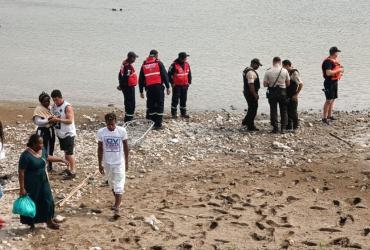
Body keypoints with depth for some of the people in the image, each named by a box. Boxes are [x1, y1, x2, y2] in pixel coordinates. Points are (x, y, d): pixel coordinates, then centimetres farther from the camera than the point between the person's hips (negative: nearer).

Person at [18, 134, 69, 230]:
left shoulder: (42, 150, -2)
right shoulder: (26, 155, -24)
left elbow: (48, 157, 21)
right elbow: (21, 172, -20)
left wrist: (61, 159, 20)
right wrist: (22, 188, -20)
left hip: (43, 181, 7)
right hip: (31, 183, -7)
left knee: (48, 200, 12)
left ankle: (49, 221, 28)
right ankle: (31, 224, 25)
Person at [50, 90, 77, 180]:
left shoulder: (67, 107, -17)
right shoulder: (54, 106, 7)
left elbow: (70, 120, -22)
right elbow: (53, 116, 21)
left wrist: (58, 119, -28)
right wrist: (52, 119, -2)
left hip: (68, 134, -8)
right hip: (60, 133, 8)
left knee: (69, 153, -7)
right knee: (65, 152, 16)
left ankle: (73, 172, -3)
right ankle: (68, 169, 26)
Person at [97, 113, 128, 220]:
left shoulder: (122, 131, -12)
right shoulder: (101, 132, -9)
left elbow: (126, 146, -1)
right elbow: (100, 149, 0)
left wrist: (126, 162, 2)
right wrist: (100, 164, 2)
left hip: (119, 162, -3)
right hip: (107, 162, 3)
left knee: (119, 185, -7)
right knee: (112, 184, 18)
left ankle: (117, 208, -10)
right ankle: (117, 202, 38)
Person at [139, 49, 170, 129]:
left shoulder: (144, 65, 13)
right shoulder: (159, 63, 2)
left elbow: (141, 79, 15)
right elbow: (165, 75, -3)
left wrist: (141, 91, 21)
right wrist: (168, 87, 1)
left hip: (149, 88, 3)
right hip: (159, 87, -3)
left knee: (151, 106, 10)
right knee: (159, 105, 1)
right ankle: (158, 124, -2)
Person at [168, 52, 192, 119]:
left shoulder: (187, 64, 5)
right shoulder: (174, 65, -13)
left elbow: (189, 74, 17)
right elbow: (169, 74, -8)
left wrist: (189, 82, 10)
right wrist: (172, 82, -8)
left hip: (185, 85, 6)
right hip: (176, 86, -6)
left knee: (184, 100, 11)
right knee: (175, 100, -1)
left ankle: (183, 113, 20)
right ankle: (174, 113, 6)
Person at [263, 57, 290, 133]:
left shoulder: (268, 72, -7)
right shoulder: (284, 71, -5)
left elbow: (265, 84, -5)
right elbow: (288, 83, 2)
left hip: (272, 93, 0)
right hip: (282, 92, 0)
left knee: (273, 110, 7)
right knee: (283, 111, 10)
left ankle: (275, 128, 7)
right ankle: (283, 128, 8)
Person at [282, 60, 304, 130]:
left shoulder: (295, 73, -15)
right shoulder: (288, 73, 11)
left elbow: (301, 84, -20)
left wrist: (296, 94, -18)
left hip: (293, 97, -8)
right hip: (287, 96, 8)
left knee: (293, 112, 0)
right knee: (287, 111, 11)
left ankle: (296, 126, 12)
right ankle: (289, 126, 20)